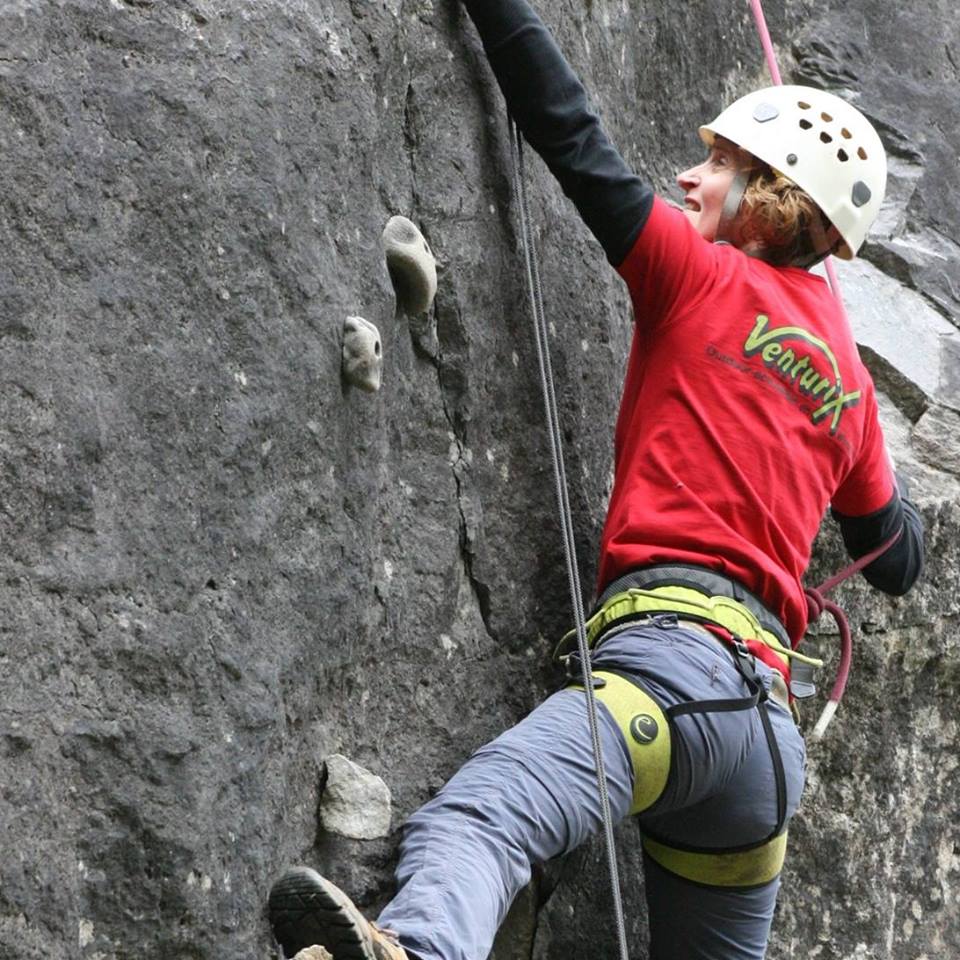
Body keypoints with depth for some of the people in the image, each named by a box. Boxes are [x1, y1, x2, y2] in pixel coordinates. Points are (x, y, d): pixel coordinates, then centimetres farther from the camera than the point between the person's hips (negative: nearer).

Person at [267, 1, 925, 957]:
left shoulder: (707, 279, 7)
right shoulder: (848, 383, 25)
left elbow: (570, 135, 4)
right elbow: (898, 561, 36)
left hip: (675, 645, -8)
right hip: (765, 715, 9)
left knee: (474, 813, -34)